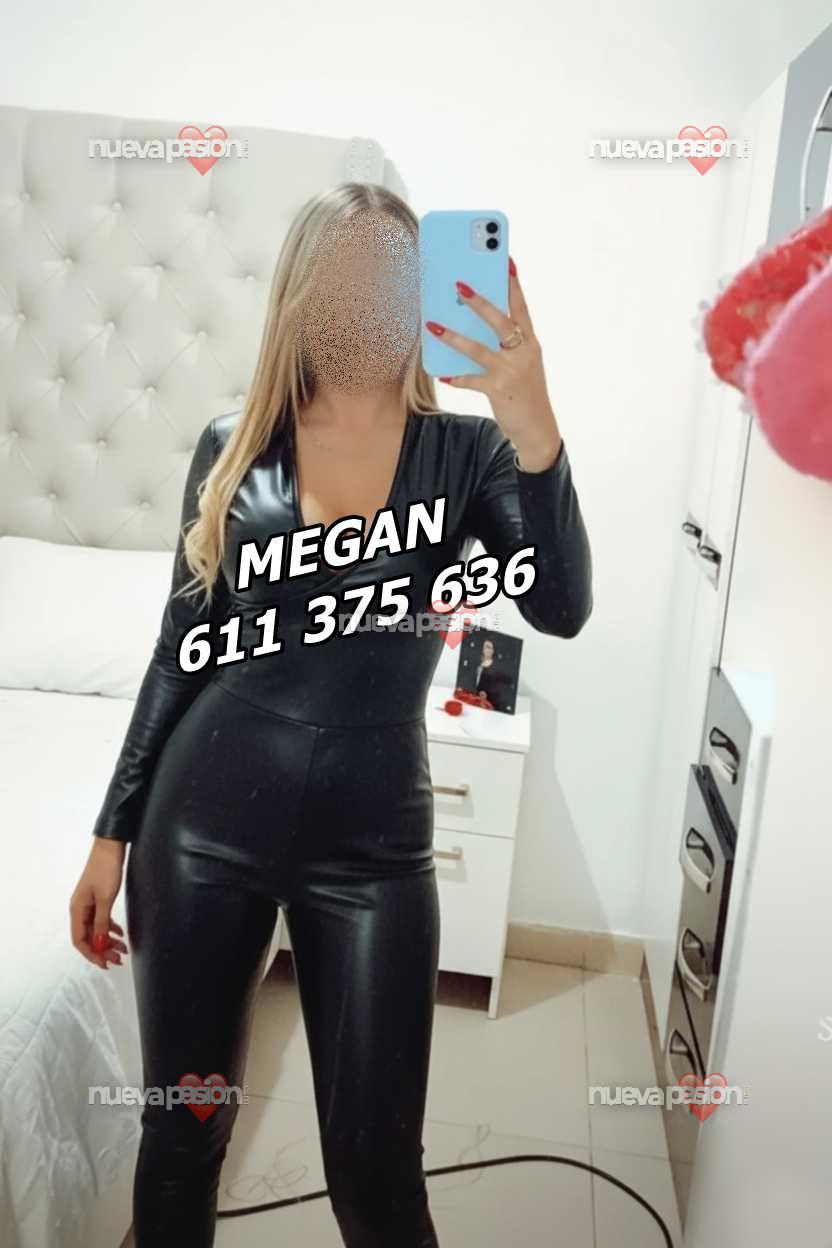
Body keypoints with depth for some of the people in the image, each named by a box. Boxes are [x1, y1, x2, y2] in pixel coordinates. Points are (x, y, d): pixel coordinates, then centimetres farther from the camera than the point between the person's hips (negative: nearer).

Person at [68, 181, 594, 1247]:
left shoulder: (467, 450, -1)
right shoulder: (233, 444, 2)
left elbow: (561, 609, -16)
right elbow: (180, 648, 5)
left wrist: (533, 429, -30)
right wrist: (113, 831, 6)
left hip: (373, 839, -1)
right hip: (206, 817, 2)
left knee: (375, 1160, 9)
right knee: (181, 1131, 15)